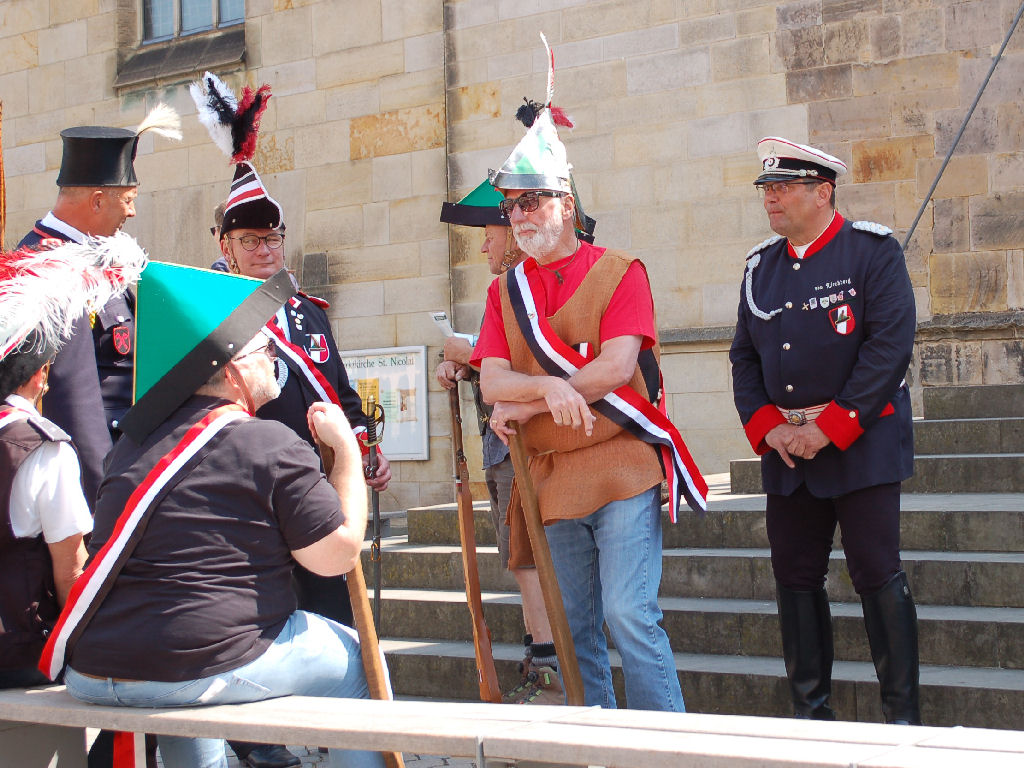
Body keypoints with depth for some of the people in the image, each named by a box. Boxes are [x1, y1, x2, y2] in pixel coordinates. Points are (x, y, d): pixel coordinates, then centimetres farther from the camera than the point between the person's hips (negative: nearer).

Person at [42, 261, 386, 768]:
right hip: (211, 670, -6)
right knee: (352, 658, 16)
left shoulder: (132, 443, 11)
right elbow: (339, 555, -6)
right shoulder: (271, 446, -9)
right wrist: (346, 448, 3)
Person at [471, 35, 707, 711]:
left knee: (630, 615, -11)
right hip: (551, 479, 5)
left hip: (623, 469, -5)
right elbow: (492, 382, -1)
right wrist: (549, 386, -23)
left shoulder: (619, 273, -1)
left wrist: (525, 405, -12)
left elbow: (617, 366, -14)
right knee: (576, 628, 9)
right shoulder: (506, 290, 11)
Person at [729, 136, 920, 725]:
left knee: (877, 575, -5)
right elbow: (745, 357, 12)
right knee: (795, 576, 7)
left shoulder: (874, 251, -6)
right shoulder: (761, 267, 11)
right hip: (786, 448, 6)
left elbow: (890, 347, -13)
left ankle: (903, 714, 5)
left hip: (862, 441, -5)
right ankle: (812, 710, 18)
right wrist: (767, 428, -4)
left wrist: (829, 427, -16)